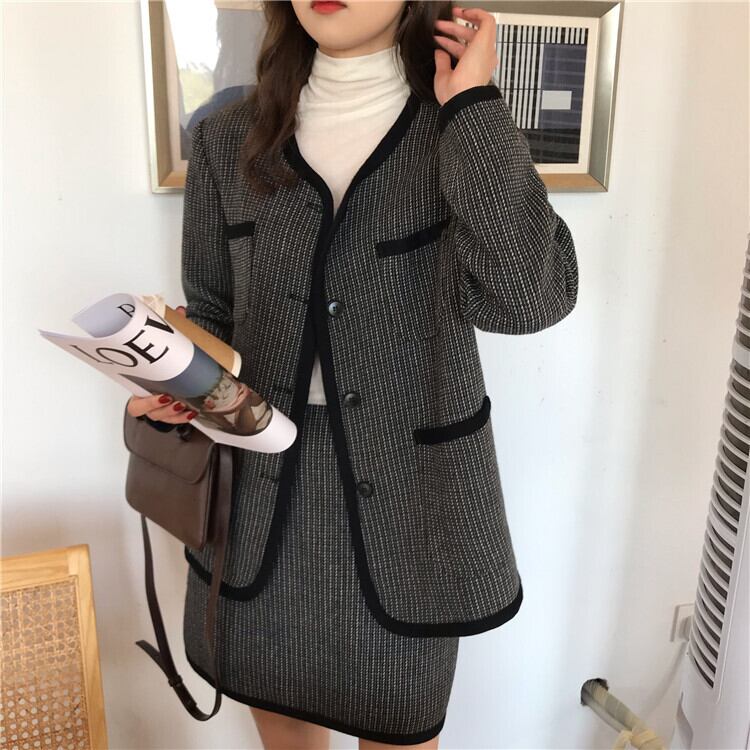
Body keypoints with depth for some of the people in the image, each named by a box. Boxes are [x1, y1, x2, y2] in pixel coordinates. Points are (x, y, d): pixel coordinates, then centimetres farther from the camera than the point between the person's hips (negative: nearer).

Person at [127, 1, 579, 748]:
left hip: (403, 499, -2)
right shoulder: (228, 140, 1)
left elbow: (528, 298, -25)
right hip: (260, 497, 3)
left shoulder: (466, 136, -6)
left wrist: (471, 105, -19)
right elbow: (210, 312, 9)